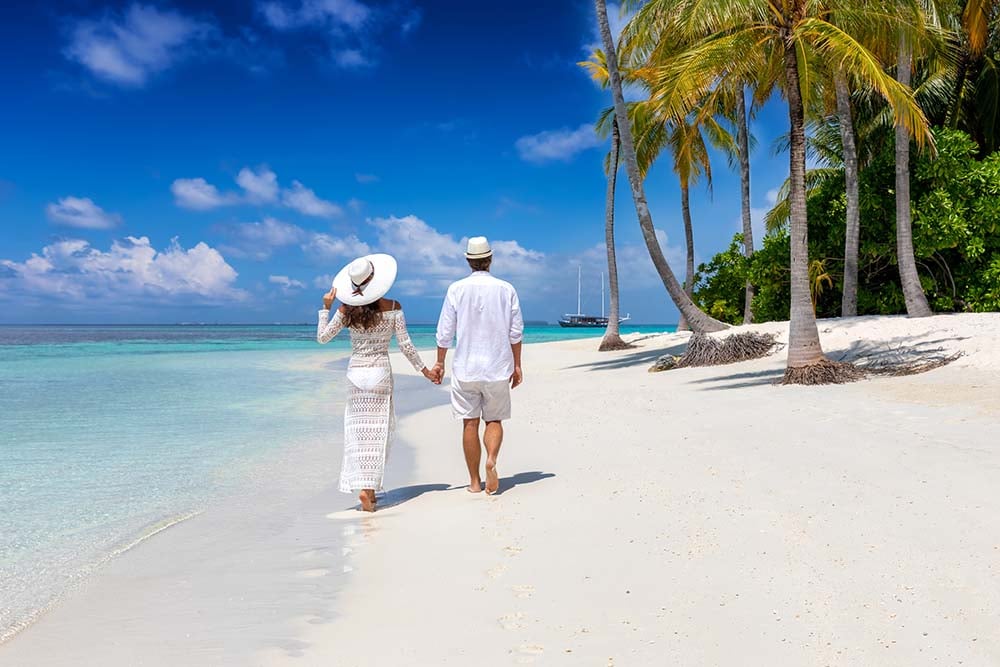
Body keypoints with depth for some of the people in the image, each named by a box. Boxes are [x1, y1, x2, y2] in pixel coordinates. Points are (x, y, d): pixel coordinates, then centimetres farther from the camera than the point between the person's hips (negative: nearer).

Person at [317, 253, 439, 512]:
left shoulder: (346, 309, -3)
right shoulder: (392, 307, -7)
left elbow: (322, 338, 5)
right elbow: (405, 345, -6)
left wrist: (325, 307, 14)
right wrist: (424, 369, 4)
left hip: (355, 372, 2)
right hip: (380, 372, -2)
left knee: (358, 430, 8)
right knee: (377, 431, 3)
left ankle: (362, 484, 3)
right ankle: (368, 487, -4)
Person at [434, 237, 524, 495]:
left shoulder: (457, 289, -3)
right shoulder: (506, 289, 0)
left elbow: (445, 331, -2)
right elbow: (516, 332, 2)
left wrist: (439, 362, 10)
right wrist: (517, 365, 11)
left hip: (465, 369, 0)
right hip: (498, 368, 1)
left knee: (470, 423, 8)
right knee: (494, 420, 13)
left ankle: (475, 481, 13)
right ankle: (491, 460, -14)